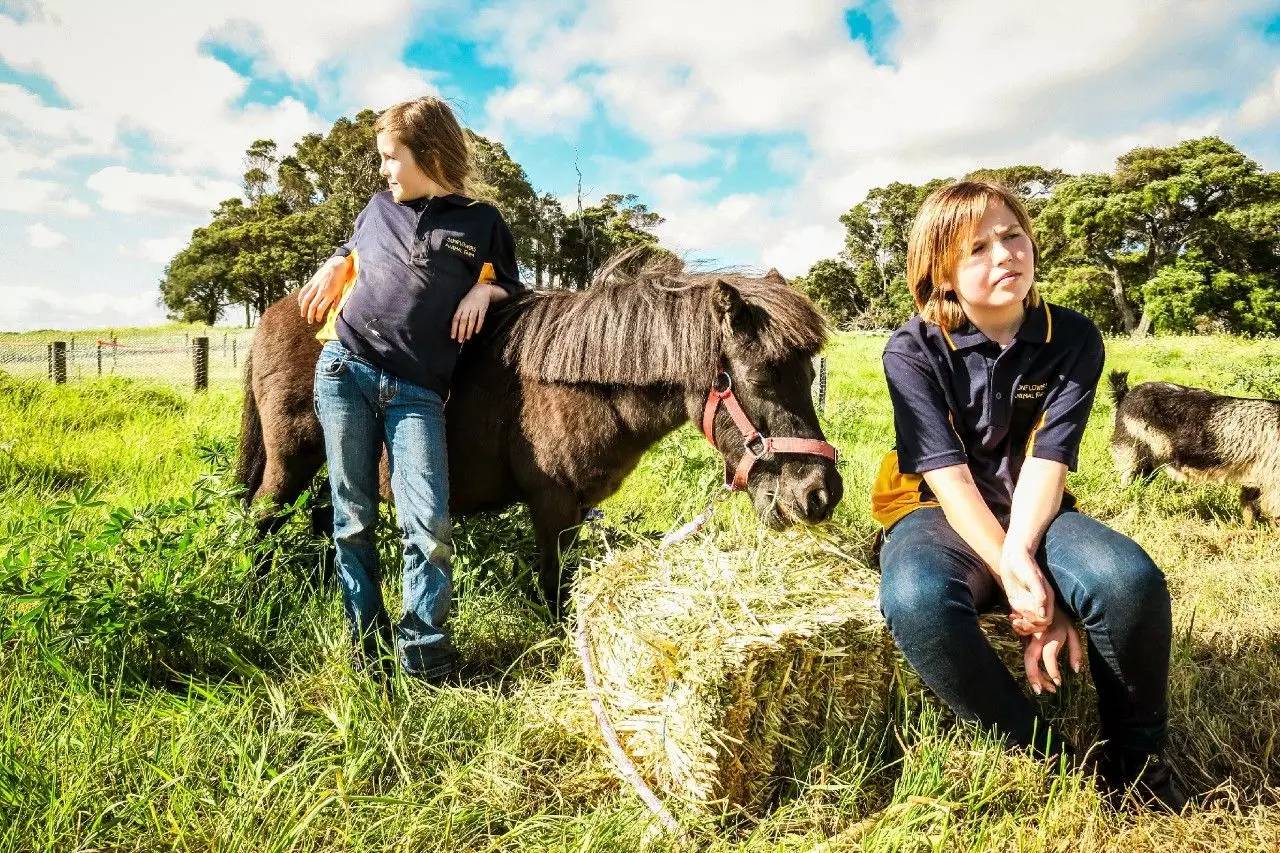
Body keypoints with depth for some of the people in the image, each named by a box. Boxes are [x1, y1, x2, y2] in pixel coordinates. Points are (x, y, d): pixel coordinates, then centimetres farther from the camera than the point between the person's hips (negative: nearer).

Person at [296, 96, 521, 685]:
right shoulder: (379, 208, 17)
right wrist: (332, 268, 13)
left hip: (417, 391, -2)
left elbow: (511, 287, 19)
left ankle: (424, 658, 1)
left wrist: (483, 290, -2)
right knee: (353, 517, 4)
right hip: (345, 371, 3)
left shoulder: (482, 223, 9)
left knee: (428, 524, -13)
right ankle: (366, 646, 16)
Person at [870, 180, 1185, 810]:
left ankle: (1136, 757, -4)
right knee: (916, 602, -38)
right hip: (940, 515, -2)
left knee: (1131, 580, -32)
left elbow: (1046, 461, -14)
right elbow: (950, 479, -17)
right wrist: (1013, 579, -28)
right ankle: (1046, 759, -14)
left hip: (1033, 514, 2)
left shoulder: (1073, 339, -3)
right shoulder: (913, 350, -11)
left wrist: (1020, 555, -32)